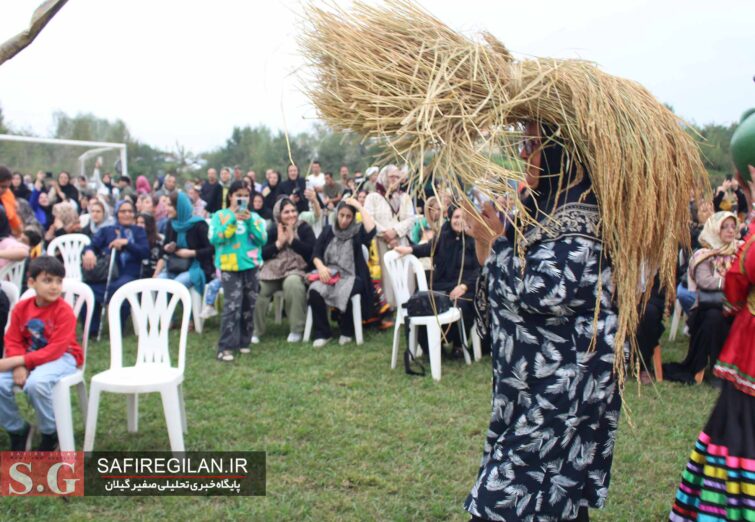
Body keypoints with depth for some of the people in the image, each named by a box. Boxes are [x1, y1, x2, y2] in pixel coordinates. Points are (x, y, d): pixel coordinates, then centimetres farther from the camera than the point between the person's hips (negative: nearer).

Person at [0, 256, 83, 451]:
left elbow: (55, 350, -22)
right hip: (29, 358, 5)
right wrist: (18, 367, -20)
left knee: (36, 382, -35)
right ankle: (17, 430, 6)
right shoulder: (21, 308, -1)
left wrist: (18, 361, -26)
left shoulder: (64, 311, -17)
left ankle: (51, 433, -9)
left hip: (62, 358, -5)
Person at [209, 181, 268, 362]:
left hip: (251, 266, 4)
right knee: (233, 306, -13)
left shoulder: (254, 216, 10)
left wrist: (250, 221, -10)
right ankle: (225, 347, -10)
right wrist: (232, 220, -14)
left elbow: (262, 239, 1)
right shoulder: (220, 216, 2)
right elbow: (214, 238, -10)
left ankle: (243, 341, 21)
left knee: (248, 306, 9)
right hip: (230, 267, -4)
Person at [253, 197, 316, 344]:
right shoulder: (273, 230, 10)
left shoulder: (304, 228, 2)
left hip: (296, 269, -3)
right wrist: (278, 243, -9)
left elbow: (311, 251, -12)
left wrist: (292, 239, -13)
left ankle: (296, 330, -22)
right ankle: (255, 330, -10)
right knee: (256, 287, -26)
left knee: (292, 283, -37)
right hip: (273, 269, 3)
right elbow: (262, 254, 3)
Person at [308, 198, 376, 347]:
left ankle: (347, 331, -8)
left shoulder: (357, 231, 2)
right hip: (330, 273, 3)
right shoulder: (328, 231, 11)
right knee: (314, 291, -29)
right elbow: (315, 254, 9)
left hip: (351, 276, -3)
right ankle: (322, 333, -12)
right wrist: (321, 267, -14)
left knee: (343, 294, -36)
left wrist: (360, 207, -16)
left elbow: (371, 231, -23)